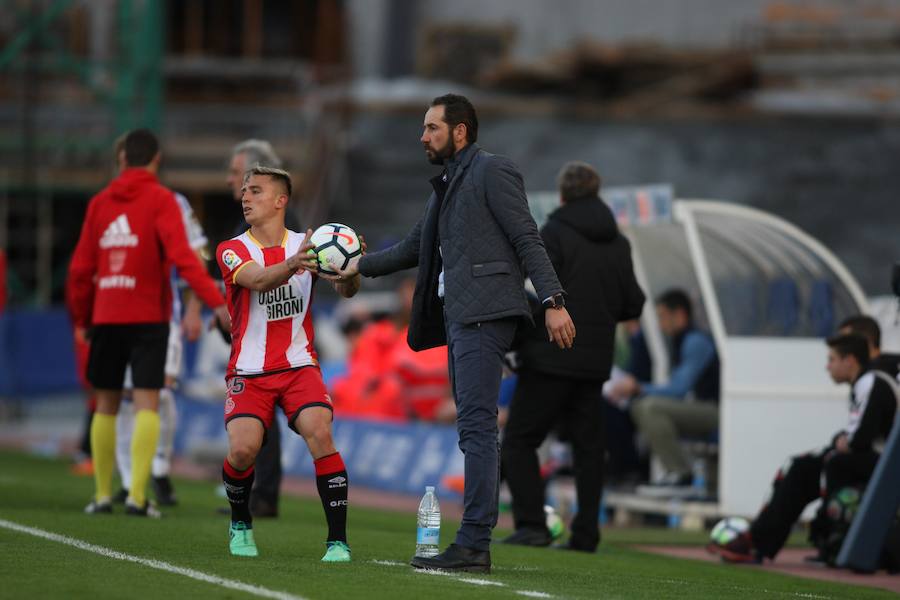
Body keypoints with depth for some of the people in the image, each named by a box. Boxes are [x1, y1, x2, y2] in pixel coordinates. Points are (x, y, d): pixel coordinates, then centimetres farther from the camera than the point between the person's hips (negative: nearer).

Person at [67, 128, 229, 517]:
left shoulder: (100, 203, 8)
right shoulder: (160, 199, -4)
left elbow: (81, 268, 8)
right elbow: (182, 255, -18)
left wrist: (82, 318, 20)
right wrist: (215, 301, -21)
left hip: (106, 318, 4)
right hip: (148, 317, -4)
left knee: (106, 404, 13)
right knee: (147, 404, -4)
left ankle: (102, 495, 14)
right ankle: (137, 495, -15)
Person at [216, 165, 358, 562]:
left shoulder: (306, 245, 3)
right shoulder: (232, 250, -3)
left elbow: (345, 291, -8)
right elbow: (258, 280, -25)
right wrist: (293, 265, -46)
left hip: (299, 366, 0)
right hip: (249, 372, 0)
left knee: (319, 433, -24)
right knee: (243, 448, -20)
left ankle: (338, 540, -20)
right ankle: (240, 524, 11)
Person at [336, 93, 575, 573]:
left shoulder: (493, 172, -4)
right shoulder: (447, 186, 24)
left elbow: (527, 240, -10)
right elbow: (414, 247, 31)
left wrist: (552, 301, -17)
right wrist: (360, 266, 27)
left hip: (485, 314, -10)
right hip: (460, 317, 10)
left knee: (476, 425, -14)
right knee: (473, 429, 7)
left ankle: (473, 544, -19)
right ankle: (473, 545, 7)